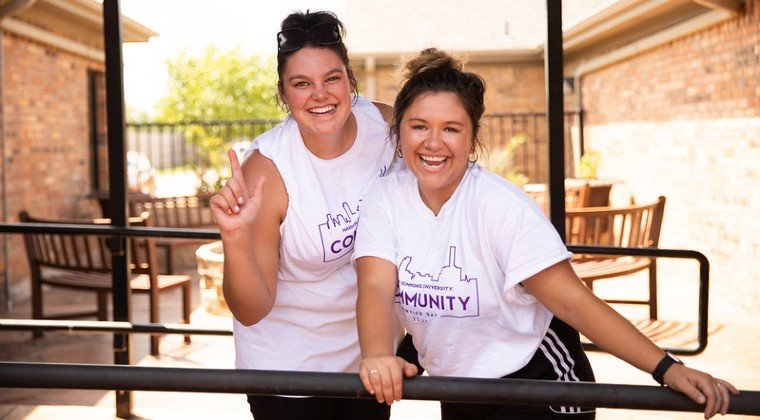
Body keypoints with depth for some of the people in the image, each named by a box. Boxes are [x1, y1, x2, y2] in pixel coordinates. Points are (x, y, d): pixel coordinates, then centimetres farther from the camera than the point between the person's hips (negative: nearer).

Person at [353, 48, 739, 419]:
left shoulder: (500, 204, -21)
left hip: (538, 385, -4)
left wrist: (666, 368, -34)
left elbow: (572, 300, -25)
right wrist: (377, 356, -44)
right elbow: (376, 287, -24)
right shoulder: (385, 199, -10)